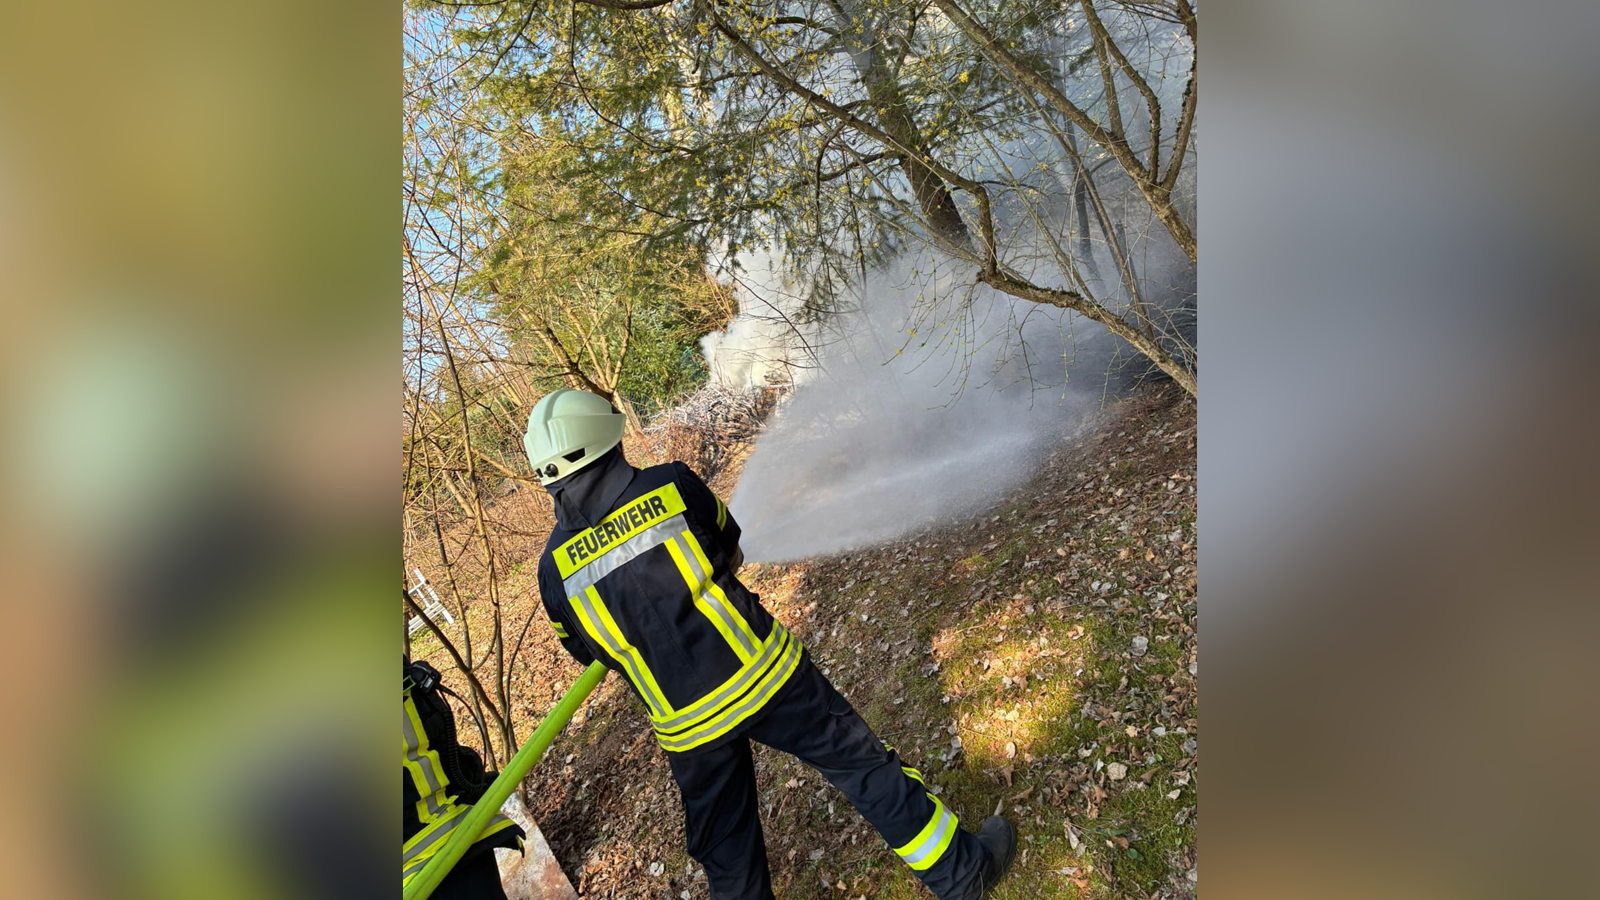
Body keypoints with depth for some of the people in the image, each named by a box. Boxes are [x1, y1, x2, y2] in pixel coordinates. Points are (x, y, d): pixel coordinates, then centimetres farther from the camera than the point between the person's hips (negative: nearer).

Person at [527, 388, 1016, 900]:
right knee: (859, 762, 15)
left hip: (687, 726, 3)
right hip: (761, 675, -2)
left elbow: (587, 651, 10)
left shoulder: (555, 568, -5)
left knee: (726, 855, 20)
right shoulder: (670, 484, -11)